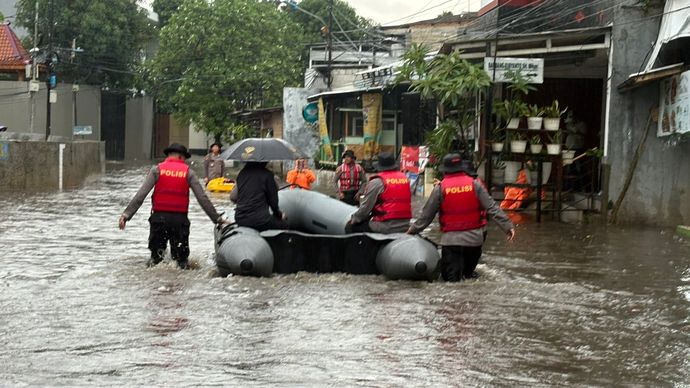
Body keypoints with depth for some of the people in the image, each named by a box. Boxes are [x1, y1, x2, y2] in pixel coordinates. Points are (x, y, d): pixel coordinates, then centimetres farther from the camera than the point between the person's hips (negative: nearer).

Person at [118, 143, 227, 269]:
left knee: (156, 255, 13)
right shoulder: (188, 172, 2)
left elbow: (140, 195, -7)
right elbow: (202, 198, -1)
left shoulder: (157, 169, 1)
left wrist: (126, 214, -7)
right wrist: (217, 218, 4)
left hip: (159, 217, 0)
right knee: (181, 257, 12)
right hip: (180, 219, 0)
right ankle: (183, 267, -13)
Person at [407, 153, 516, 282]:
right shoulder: (475, 184, -3)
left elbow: (426, 215, 2)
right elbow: (492, 207, -7)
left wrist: (413, 230, 16)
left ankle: (457, 275, -22)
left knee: (450, 276, 2)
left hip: (451, 238, -2)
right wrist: (508, 226, -3)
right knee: (468, 270, 26)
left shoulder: (440, 188, -6)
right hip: (474, 237, 2)